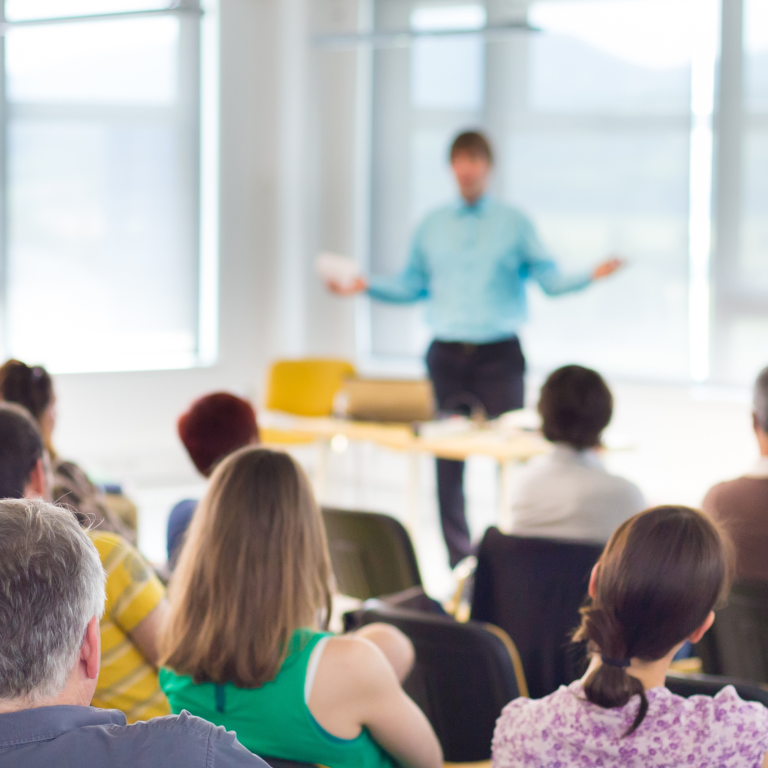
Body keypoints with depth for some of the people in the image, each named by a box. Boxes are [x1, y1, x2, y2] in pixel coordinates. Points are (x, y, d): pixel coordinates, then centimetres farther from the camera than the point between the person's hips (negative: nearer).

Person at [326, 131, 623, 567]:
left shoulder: (514, 224, 6)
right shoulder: (432, 226, 14)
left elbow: (549, 278, -1)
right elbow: (412, 285, 18)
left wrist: (590, 277, -17)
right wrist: (365, 286, 7)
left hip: (499, 355, -2)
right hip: (447, 356, 3)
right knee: (447, 463, 1)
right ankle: (459, 561, 8)